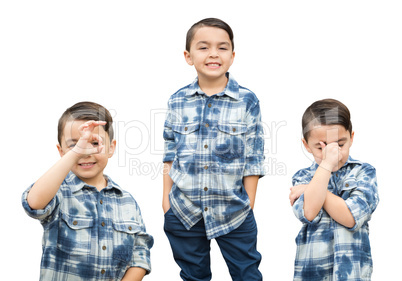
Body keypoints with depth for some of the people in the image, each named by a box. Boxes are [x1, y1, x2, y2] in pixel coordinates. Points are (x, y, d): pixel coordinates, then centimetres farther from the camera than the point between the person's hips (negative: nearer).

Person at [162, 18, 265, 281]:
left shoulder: (247, 101, -5)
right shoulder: (177, 101, 1)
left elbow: (253, 159, -3)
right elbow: (170, 155, 7)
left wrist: (248, 206, -5)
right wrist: (166, 199, 4)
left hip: (233, 211, -2)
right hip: (183, 211, 2)